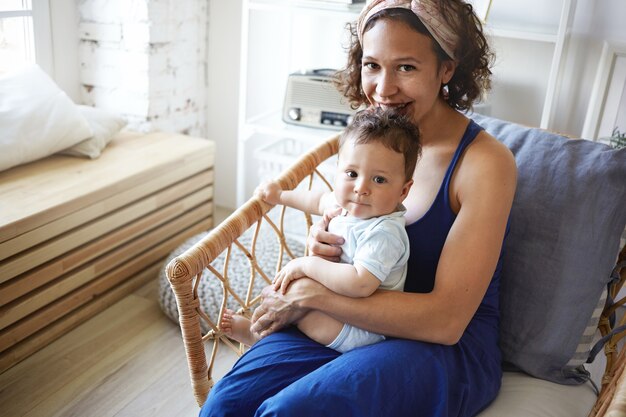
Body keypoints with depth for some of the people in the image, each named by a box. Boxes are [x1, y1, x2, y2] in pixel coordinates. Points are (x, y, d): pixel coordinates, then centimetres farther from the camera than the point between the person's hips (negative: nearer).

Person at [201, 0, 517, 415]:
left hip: (450, 348, -4)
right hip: (354, 321, 5)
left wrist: (311, 292, -22)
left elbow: (446, 320, -23)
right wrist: (321, 242, -13)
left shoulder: (486, 162, -19)